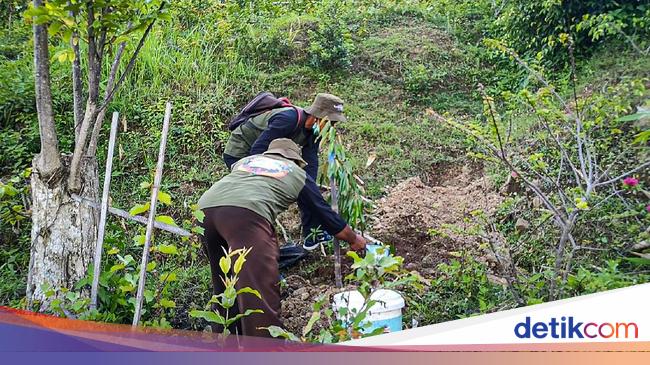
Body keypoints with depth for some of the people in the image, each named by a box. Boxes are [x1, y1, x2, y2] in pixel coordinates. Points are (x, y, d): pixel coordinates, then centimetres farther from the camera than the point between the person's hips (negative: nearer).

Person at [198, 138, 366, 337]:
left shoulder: (245, 160, 36)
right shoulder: (298, 174, 26)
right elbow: (325, 214, 32)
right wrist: (354, 240, 46)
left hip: (204, 206, 6)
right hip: (245, 212, -6)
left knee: (224, 287, 22)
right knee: (261, 292, -7)